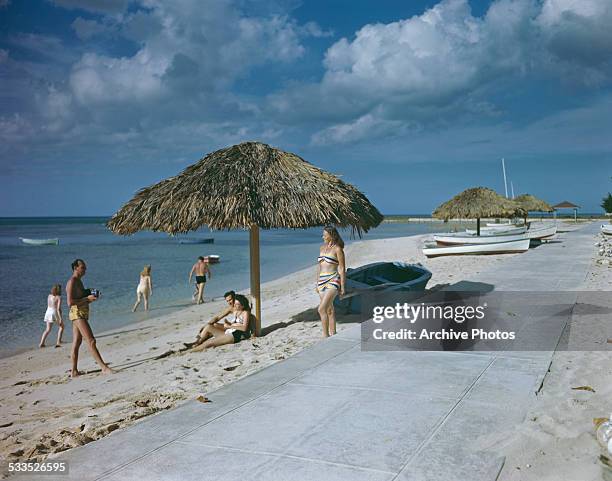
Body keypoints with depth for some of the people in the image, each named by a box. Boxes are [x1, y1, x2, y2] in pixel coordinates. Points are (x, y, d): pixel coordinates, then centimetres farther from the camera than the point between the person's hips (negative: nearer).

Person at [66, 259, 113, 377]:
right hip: (77, 314, -10)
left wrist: (90, 298, 10)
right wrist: (87, 298, -18)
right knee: (91, 341, -13)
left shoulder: (78, 281, 19)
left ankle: (74, 371, 15)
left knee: (76, 343, 11)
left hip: (82, 313, 11)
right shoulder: (72, 282, -12)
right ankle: (104, 367, -16)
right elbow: (70, 302, -20)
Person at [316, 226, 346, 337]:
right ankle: (333, 334, 22)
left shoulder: (338, 249, -7)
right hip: (322, 281, 7)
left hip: (333, 281, -7)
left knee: (321, 309, -18)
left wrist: (342, 287, -10)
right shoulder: (322, 248, 13)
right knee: (329, 310, 13)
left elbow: (342, 269, -7)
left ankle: (325, 335, -11)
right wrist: (317, 283, 18)